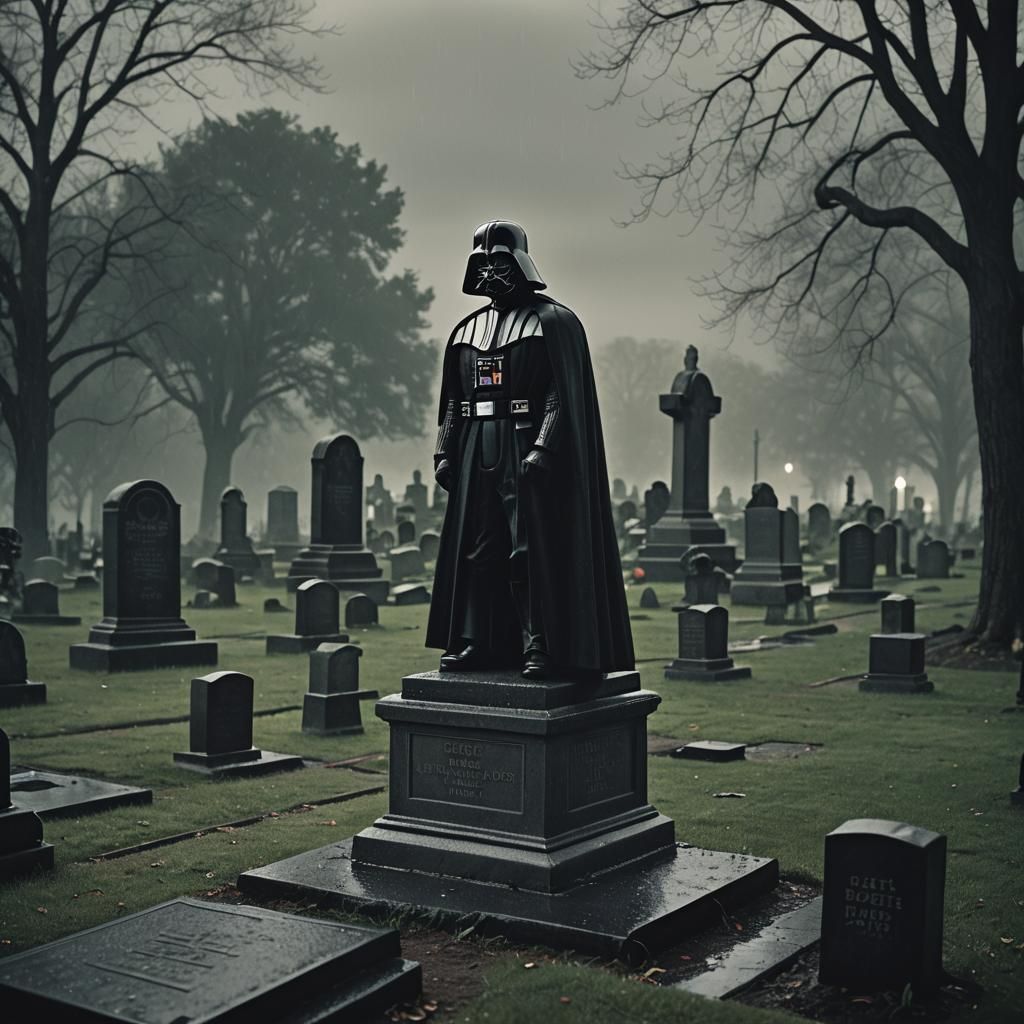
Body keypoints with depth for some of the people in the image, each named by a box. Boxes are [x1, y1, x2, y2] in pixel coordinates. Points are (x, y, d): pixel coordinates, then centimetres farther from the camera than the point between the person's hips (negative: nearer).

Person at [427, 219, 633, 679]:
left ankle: (538, 647, 0)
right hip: (477, 456, 7)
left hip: (528, 453, -6)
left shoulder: (553, 322, -4)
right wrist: (445, 451, 11)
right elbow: (453, 398, 18)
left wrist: (543, 447, -22)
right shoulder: (467, 330, 16)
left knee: (531, 551, -6)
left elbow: (564, 393, -13)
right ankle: (474, 642, 16)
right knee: (476, 550, 8)